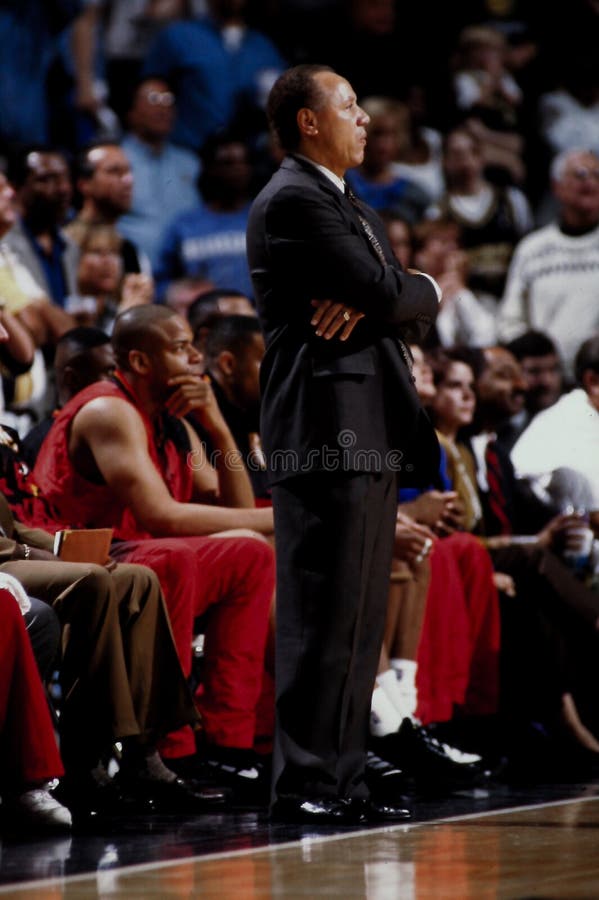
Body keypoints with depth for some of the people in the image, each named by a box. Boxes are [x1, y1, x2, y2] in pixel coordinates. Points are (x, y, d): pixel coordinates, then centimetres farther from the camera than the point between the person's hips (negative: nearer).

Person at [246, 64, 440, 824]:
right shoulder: (292, 200, -9)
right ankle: (305, 784, -8)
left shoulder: (354, 213, 23)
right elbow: (385, 294, -16)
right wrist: (430, 290, 5)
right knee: (321, 616, -9)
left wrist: (367, 305, -8)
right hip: (324, 428, -10)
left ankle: (342, 780, 13)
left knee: (361, 619, 10)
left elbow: (396, 306, 13)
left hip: (372, 435, 10)